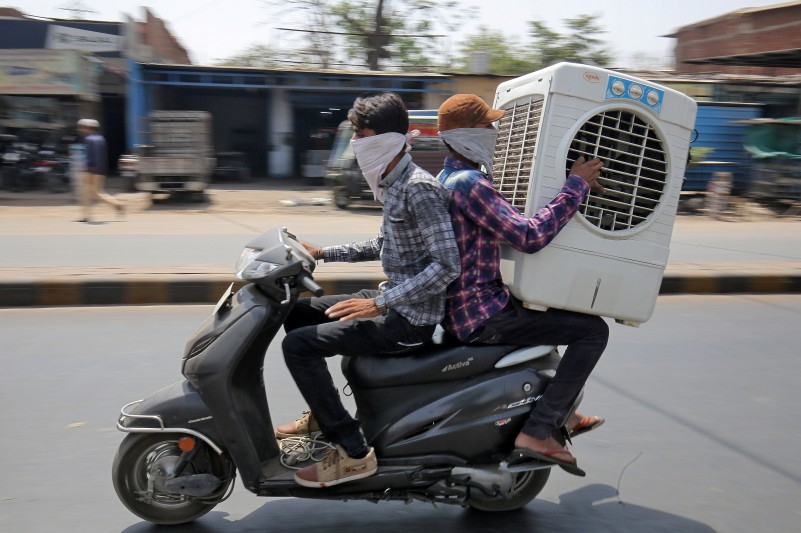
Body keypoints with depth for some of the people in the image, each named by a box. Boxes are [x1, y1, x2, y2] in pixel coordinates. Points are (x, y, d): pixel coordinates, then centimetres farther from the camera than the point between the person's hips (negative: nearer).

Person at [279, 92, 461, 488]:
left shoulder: (418, 188, -20)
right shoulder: (393, 184, 10)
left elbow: (447, 265, -25)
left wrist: (379, 304, -27)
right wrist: (323, 254, 17)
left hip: (410, 319, -10)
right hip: (394, 301, 10)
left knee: (299, 344, -17)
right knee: (298, 312, 18)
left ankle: (353, 453, -9)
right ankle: (320, 415, 27)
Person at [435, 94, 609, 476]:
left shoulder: (446, 178, 14)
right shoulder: (468, 183, -20)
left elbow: (507, 215, 25)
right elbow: (529, 236, -27)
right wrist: (576, 186, -19)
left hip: (457, 309, 11)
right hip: (480, 317, -11)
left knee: (556, 309, 31)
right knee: (593, 330, -8)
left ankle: (559, 413, 34)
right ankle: (538, 431, -9)